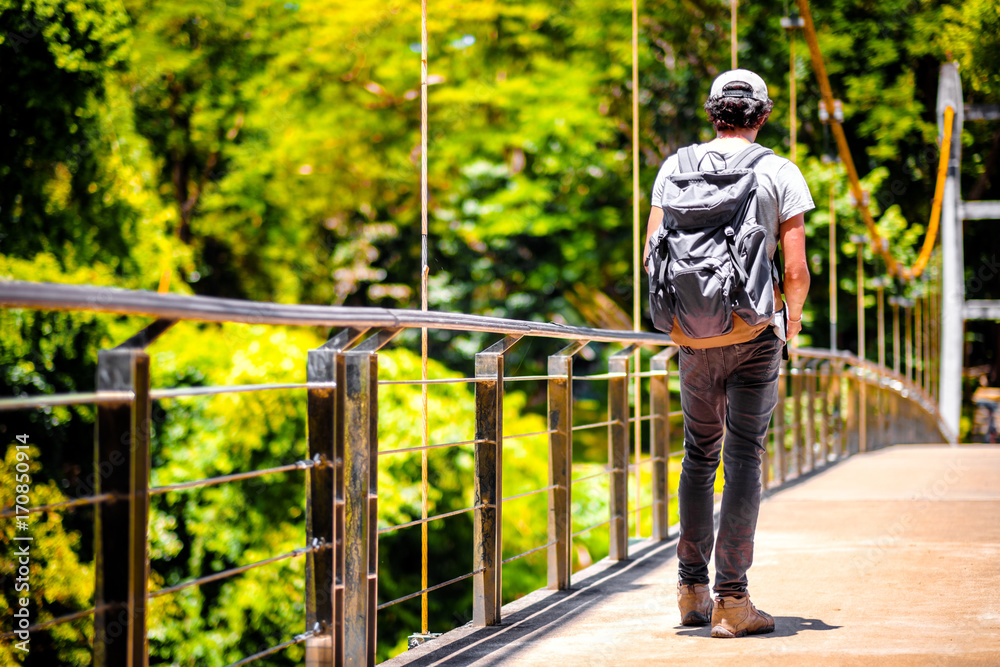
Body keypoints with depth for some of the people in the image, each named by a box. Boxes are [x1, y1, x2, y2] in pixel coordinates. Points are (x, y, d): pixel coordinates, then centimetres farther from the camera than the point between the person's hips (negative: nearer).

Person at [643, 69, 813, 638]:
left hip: (693, 335, 3)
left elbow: (653, 259, 5)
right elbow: (796, 270, -6)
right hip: (755, 332, -3)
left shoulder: (675, 168, 5)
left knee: (700, 453, 16)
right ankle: (732, 597, -5)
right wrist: (793, 318, 13)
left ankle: (693, 590, 19)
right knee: (744, 456, -1)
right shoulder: (780, 173, -3)